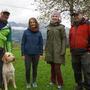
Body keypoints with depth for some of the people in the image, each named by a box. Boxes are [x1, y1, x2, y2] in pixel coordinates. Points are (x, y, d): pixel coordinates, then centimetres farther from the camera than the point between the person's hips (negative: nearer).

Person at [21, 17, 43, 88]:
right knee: (27, 69, 0)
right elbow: (23, 43, -1)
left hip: (36, 54, 1)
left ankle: (34, 82, 28)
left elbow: (41, 44, 5)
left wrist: (41, 53, 1)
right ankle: (28, 83, 20)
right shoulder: (26, 32, -4)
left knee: (35, 68, 11)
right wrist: (23, 54, -3)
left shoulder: (39, 33, 0)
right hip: (27, 54, -1)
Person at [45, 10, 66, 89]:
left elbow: (64, 39, -5)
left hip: (58, 50, -4)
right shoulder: (49, 27, 11)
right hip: (50, 50, 4)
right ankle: (53, 80, 24)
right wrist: (46, 50, 12)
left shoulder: (61, 27, -1)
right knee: (52, 66, 9)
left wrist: (63, 50, -13)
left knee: (57, 67, -7)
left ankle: (60, 83, 9)